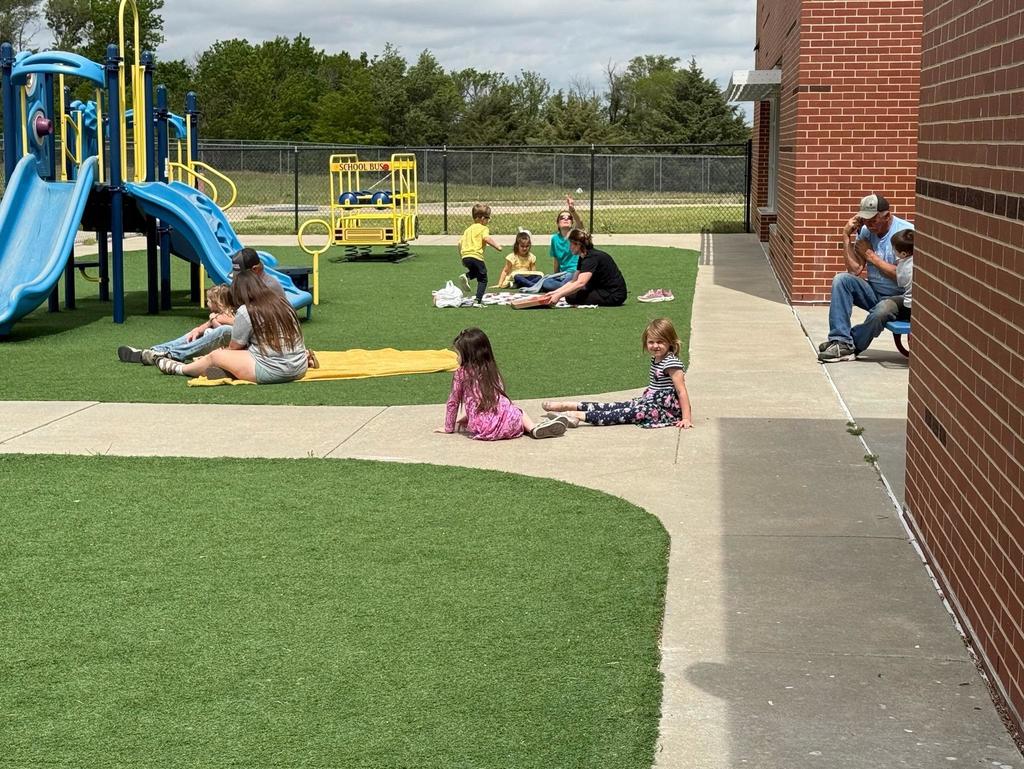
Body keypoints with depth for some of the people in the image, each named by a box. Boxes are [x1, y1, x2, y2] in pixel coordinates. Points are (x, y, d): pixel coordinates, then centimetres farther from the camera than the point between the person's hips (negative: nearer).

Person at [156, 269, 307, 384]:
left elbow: (234, 348, 3)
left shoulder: (246, 311, -9)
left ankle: (180, 369, 34)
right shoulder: (282, 302, 10)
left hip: (272, 371, -7)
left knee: (215, 356, 11)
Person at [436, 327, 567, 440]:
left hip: (481, 430, -5)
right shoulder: (492, 371, 17)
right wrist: (467, 417, 34)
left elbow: (453, 402, 11)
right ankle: (533, 427, 2)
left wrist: (449, 428, 23)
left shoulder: (461, 374, 4)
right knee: (517, 410, 34)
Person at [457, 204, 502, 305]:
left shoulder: (468, 229, 22)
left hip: (465, 256, 7)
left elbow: (460, 243, 21)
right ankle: (478, 301, -5)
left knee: (475, 272, 32)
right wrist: (497, 246, -16)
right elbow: (486, 238, -19)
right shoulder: (483, 228, 1)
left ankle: (466, 276, 2)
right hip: (476, 256, -7)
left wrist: (462, 257, 29)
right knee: (482, 279, 4)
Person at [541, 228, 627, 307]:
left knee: (571, 297, -16)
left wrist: (559, 295, -36)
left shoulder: (592, 258, -21)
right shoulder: (583, 258, 9)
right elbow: (573, 282, 11)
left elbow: (580, 283, -34)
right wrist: (555, 292, 0)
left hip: (614, 295, -10)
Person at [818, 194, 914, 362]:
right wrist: (846, 235, -9)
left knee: (880, 311, -37)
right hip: (873, 292, 5)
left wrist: (871, 256, -15)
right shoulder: (865, 231, 1)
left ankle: (851, 347, -10)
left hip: (898, 297, -5)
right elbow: (855, 270, -5)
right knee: (841, 279, -19)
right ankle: (841, 341, -22)